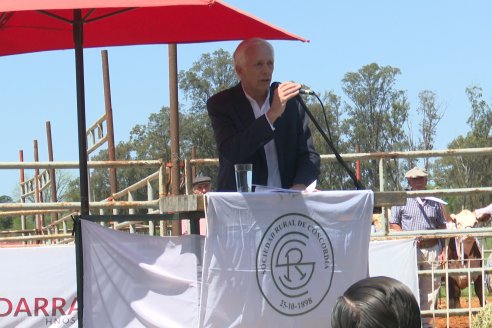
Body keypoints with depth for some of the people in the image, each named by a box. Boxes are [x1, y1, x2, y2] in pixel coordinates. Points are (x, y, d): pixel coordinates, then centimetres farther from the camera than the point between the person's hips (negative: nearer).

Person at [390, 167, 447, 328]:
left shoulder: (435, 202, 11)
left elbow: (442, 226, 14)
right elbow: (393, 224, 2)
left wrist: (444, 250, 7)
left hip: (432, 250, 3)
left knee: (430, 289, 4)